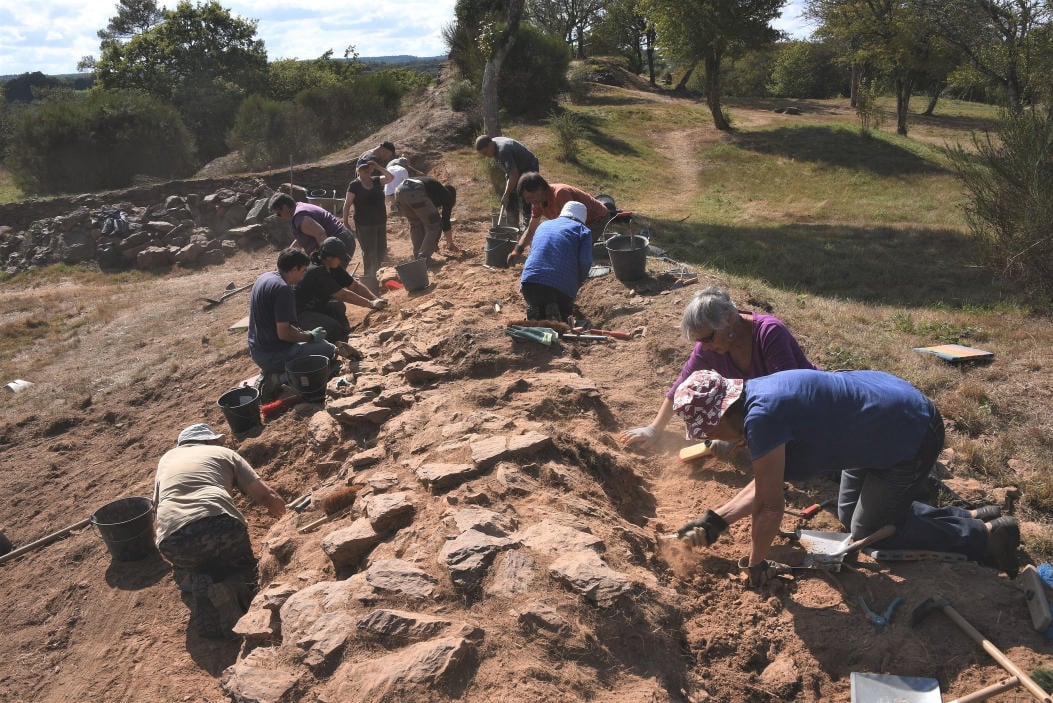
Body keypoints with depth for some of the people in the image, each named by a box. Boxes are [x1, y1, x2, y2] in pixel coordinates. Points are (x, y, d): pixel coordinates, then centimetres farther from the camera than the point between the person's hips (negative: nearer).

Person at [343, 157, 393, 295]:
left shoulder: (376, 181, 8)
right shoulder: (354, 185, -6)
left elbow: (390, 177, -8)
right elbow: (347, 205, -6)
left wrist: (377, 167, -10)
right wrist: (346, 223, -12)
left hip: (381, 223, 6)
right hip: (365, 226, -6)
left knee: (381, 251, 13)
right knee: (370, 253, -6)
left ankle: (373, 277, 30)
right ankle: (369, 281, 2)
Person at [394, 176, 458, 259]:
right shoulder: (448, 195, 23)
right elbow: (445, 221, 21)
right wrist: (450, 243, 34)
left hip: (400, 190, 7)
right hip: (415, 192, -7)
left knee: (415, 224, 26)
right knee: (434, 225, 10)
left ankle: (418, 257, 24)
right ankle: (423, 258, 4)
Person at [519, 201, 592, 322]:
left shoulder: (543, 225, 27)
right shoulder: (582, 230, 12)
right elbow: (585, 262, -2)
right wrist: (578, 283, 15)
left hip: (529, 281, 3)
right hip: (562, 286, -3)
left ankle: (534, 311, -2)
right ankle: (554, 314, -11)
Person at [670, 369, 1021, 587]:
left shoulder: (761, 417, -31)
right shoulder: (754, 396, -1)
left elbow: (769, 506, -23)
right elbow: (764, 484, 5)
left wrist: (755, 565, -8)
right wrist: (715, 520, -1)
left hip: (910, 438, -9)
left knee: (868, 532, 8)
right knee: (850, 515, 21)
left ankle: (985, 535, 16)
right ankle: (967, 517, 27)